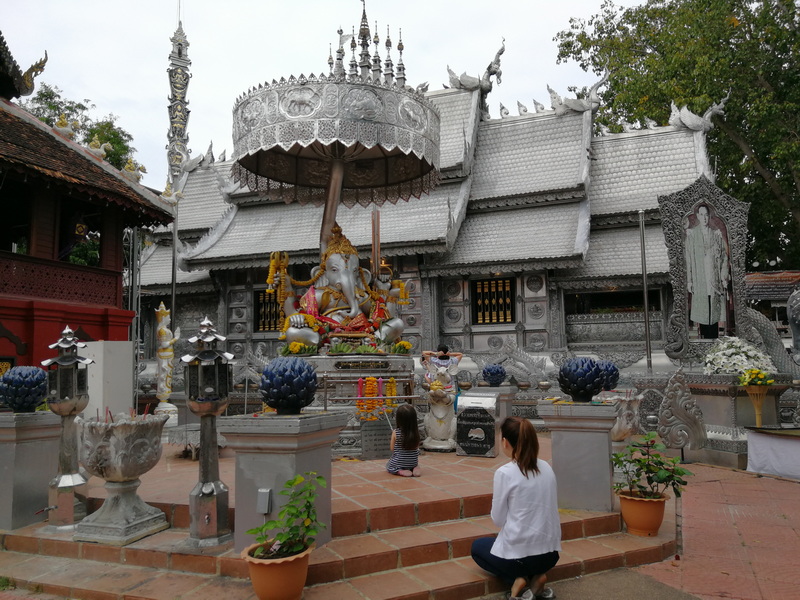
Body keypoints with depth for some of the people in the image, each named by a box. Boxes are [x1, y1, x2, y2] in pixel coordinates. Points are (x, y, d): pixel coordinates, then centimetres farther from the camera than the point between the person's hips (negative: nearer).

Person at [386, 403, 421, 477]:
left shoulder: (395, 433, -18)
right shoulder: (416, 432, -10)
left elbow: (392, 449, -8)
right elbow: (416, 448, 1)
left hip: (397, 464, -3)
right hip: (413, 463, 3)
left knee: (388, 465, 29)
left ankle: (400, 471, -3)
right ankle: (416, 468, 4)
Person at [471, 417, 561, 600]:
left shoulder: (505, 473, -16)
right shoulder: (546, 468, 2)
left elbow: (498, 519, -7)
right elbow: (542, 508, 12)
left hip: (519, 553, -6)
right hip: (550, 553, 6)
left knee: (477, 546, 26)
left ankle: (517, 580, 3)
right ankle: (536, 576, 10)